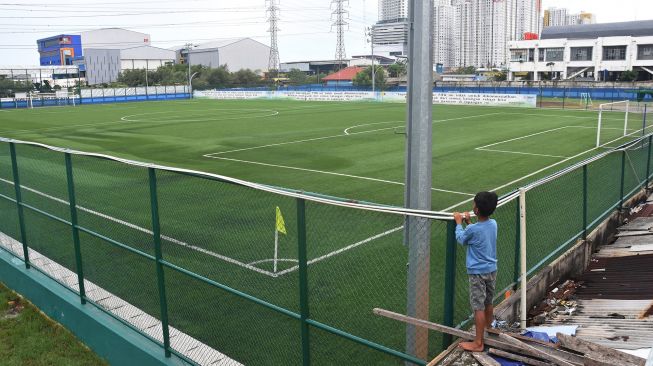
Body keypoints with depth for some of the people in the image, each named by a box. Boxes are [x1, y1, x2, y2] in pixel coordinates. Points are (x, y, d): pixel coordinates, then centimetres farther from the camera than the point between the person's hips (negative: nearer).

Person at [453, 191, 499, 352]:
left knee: (479, 307, -2)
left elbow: (461, 239, -1)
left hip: (478, 272, -7)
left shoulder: (472, 229, -23)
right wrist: (469, 222, 17)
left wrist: (459, 222, 10)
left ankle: (478, 343, 4)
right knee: (488, 303, 22)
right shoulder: (493, 224, -3)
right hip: (492, 269, 7)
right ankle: (488, 331, 40)